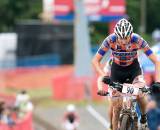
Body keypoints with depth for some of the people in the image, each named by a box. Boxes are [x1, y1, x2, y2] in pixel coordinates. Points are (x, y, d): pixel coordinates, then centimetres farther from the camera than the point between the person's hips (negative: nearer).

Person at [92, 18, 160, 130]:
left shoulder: (138, 40, -29)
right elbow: (96, 60, -23)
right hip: (117, 70, 1)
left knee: (140, 95, -26)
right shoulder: (110, 40, -28)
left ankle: (144, 119, 2)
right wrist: (104, 76, -40)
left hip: (133, 68, -1)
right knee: (116, 106, -7)